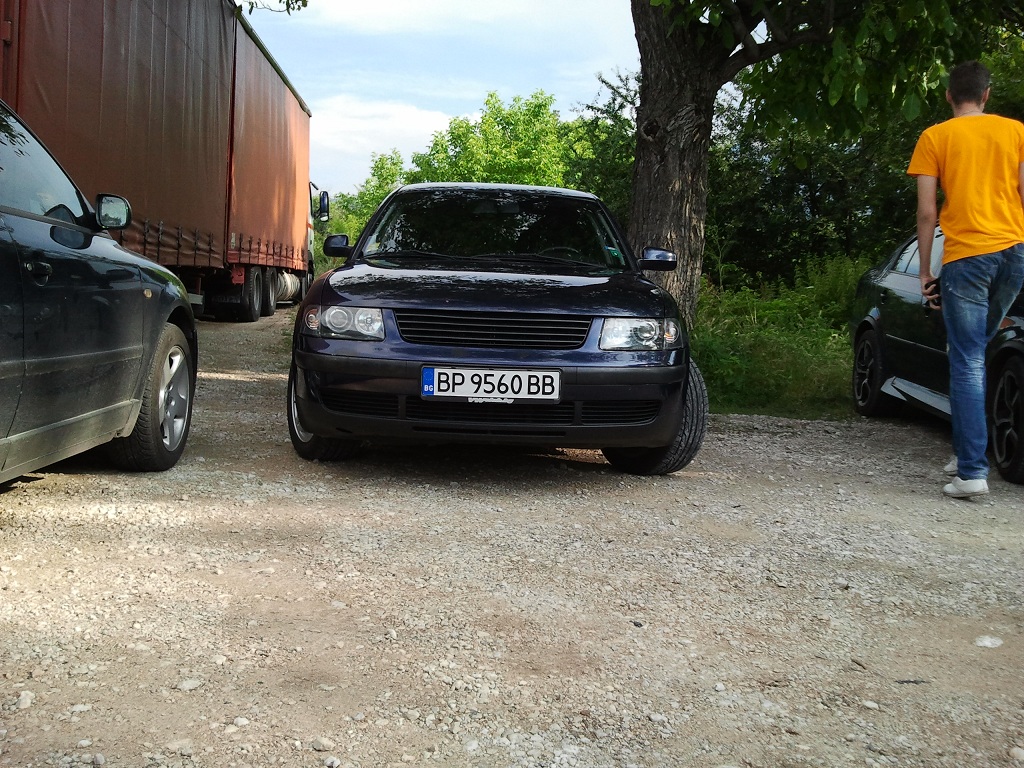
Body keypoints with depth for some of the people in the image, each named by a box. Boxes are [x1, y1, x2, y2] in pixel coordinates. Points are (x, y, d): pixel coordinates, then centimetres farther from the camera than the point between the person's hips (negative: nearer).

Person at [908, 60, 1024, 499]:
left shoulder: (935, 138, 4)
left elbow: (926, 212, -1)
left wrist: (925, 271, 5)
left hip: (966, 256, -4)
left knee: (968, 361, -4)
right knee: (975, 350, 17)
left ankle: (972, 471, -11)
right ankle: (969, 451, 17)